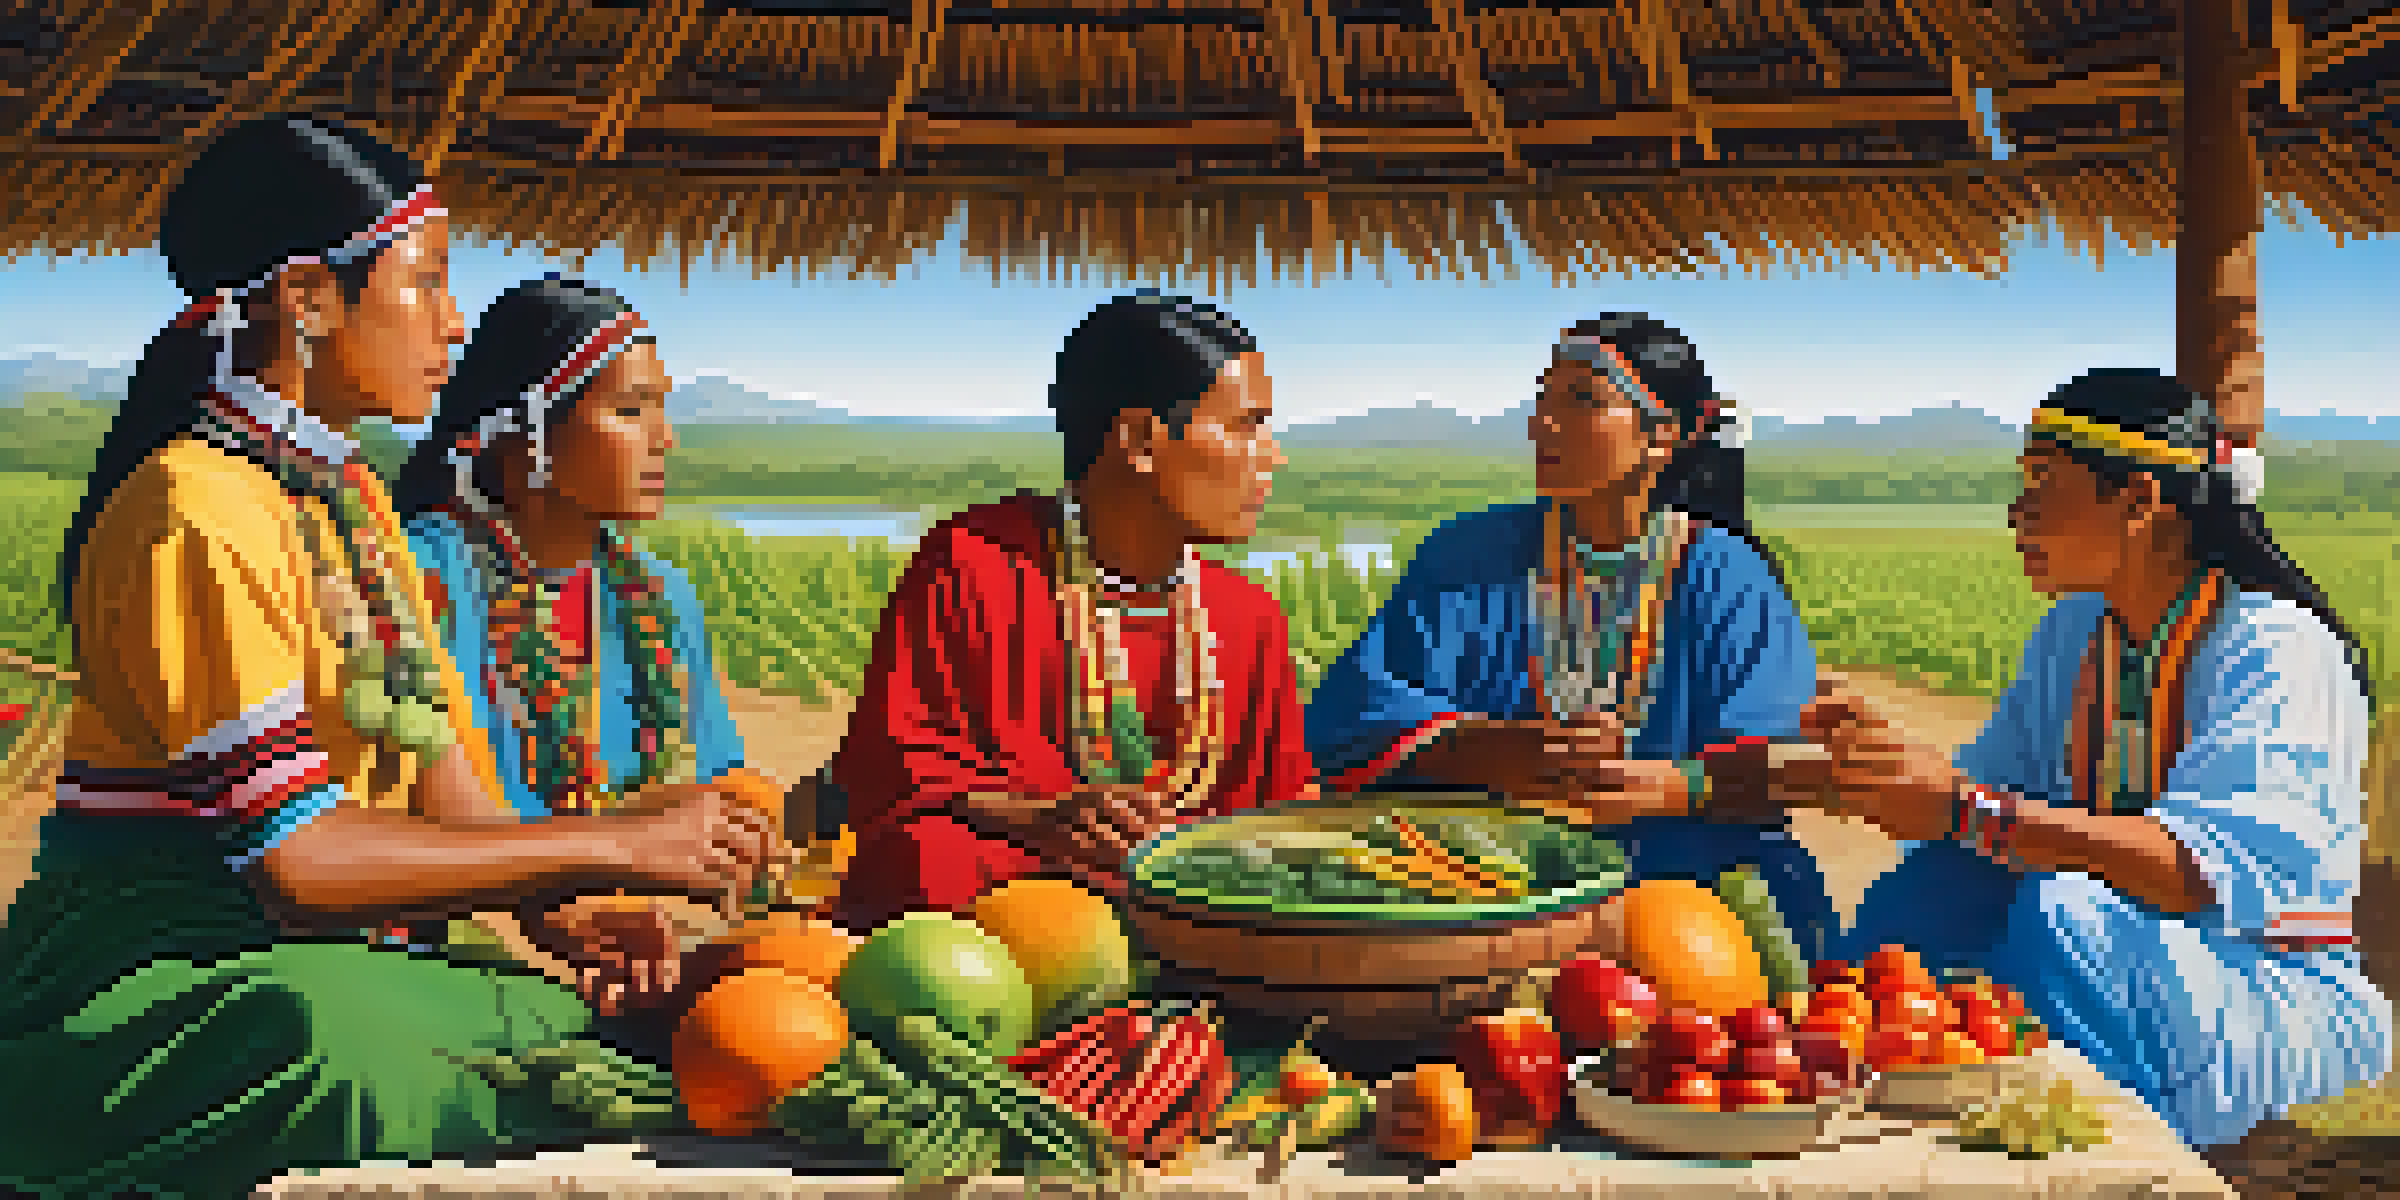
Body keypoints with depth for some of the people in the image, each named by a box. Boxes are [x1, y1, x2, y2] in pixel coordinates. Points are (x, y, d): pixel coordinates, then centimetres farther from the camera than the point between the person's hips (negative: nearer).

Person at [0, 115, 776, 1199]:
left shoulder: (351, 498, 15)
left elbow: (448, 796, 9)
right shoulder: (198, 508, -15)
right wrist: (620, 846, -19)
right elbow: (297, 855, -24)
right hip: (156, 978, -8)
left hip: (313, 964, 8)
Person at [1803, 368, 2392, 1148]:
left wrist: (1970, 810, -39)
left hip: (2287, 1002, -6)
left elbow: (2203, 870, -30)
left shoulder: (2279, 652, -15)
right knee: (1936, 883, -21)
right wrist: (1891, 757, -15)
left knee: (2062, 911, -33)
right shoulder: (2071, 633, 9)